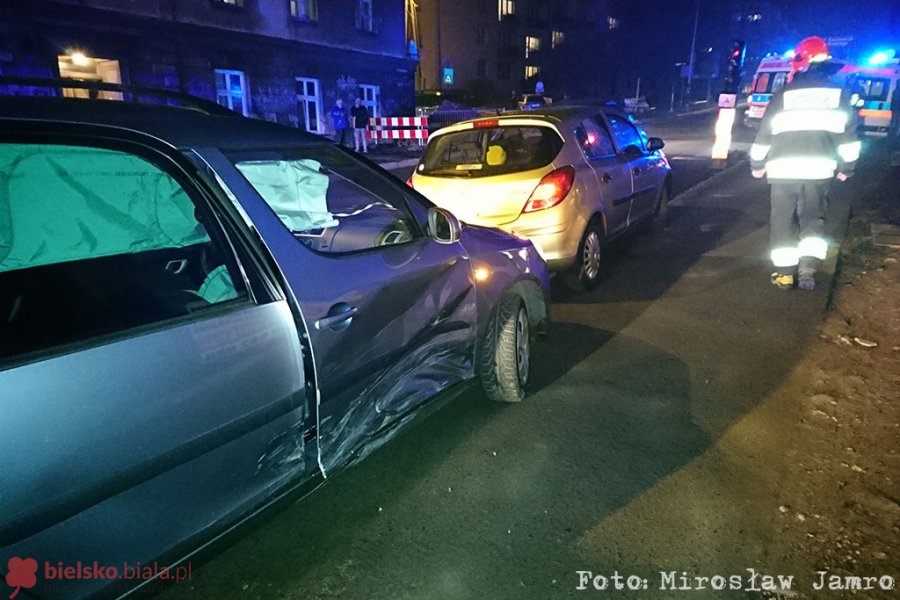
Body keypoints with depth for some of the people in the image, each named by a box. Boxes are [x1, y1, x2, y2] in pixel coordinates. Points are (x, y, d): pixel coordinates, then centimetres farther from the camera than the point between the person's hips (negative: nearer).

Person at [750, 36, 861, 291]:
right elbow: (848, 134, 9)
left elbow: (765, 132, 5)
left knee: (783, 222, 6)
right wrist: (846, 166, 19)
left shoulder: (784, 95, 2)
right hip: (819, 170, 2)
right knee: (813, 219, 12)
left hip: (783, 170, -1)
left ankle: (785, 273, 7)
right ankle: (808, 268, -3)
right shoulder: (838, 94, 8)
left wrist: (757, 163, 17)